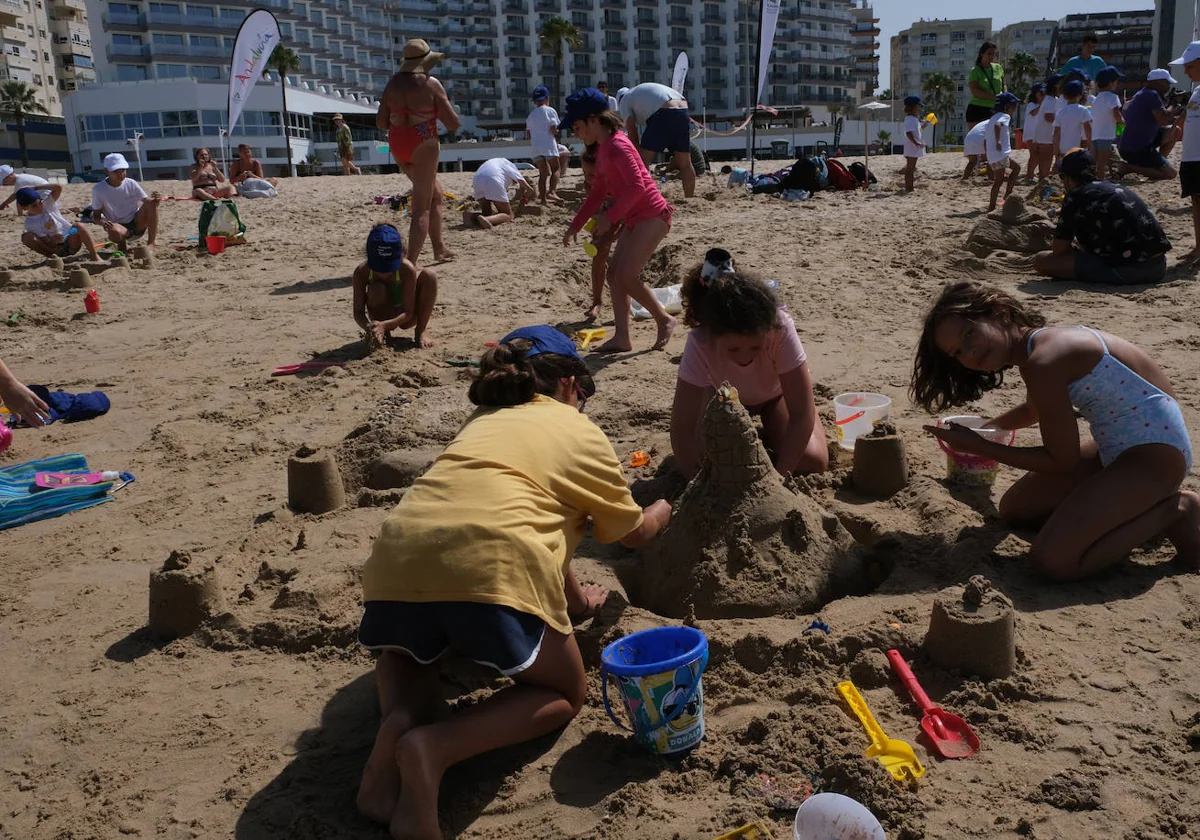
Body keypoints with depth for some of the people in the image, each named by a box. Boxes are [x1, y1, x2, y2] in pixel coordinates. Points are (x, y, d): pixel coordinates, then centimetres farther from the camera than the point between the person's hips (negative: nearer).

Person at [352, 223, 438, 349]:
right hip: (382, 318, 0)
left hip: (405, 319, 0)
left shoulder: (407, 269, -29)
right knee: (377, 289, -34)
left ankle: (421, 331, -11)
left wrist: (385, 325, -43)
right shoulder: (361, 272, -25)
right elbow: (358, 312, -20)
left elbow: (408, 313, -27)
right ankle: (382, 334, -7)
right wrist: (369, 327, -44)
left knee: (430, 275, -24)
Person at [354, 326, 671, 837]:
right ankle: (434, 746, -8)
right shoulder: (580, 432, 21)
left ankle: (398, 719, 2)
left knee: (408, 652, 37)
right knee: (564, 695, 18)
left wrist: (573, 595, 55)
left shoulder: (482, 422, 34)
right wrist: (662, 512, 55)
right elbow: (633, 533, 32)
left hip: (398, 552, 5)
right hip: (492, 565, -5)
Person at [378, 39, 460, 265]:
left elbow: (381, 123, 8)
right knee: (422, 208, -2)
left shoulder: (393, 83, 6)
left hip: (397, 145, 7)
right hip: (423, 145, -7)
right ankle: (411, 263, -8)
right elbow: (453, 124, -10)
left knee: (436, 194, 25)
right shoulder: (431, 84, -11)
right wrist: (444, 108, 10)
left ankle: (439, 247, 33)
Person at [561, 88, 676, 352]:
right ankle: (621, 337, 6)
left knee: (627, 275, -16)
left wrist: (609, 218, -23)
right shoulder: (602, 149, 14)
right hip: (634, 219, 10)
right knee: (614, 274, 5)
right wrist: (576, 224, 17)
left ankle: (664, 319, 2)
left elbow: (637, 185, -26)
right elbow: (598, 191, 20)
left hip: (652, 216, -10)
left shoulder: (617, 145, -17)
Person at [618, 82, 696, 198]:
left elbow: (632, 135, 7)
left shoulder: (624, 101, 18)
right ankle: (690, 198, 19)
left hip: (663, 114, -7)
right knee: (685, 163, 15)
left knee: (642, 161, 0)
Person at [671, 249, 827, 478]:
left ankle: (768, 436, 13)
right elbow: (681, 429, -37)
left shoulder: (781, 328, -41)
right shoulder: (700, 342, -39)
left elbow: (802, 414, -36)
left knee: (812, 462, -20)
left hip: (776, 392, -1)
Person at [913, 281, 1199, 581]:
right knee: (1015, 507, 15)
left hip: (1156, 449, -10)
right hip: (1116, 447, 10)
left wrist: (978, 447, -11)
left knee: (1052, 560, -20)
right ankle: (1138, 506, 14)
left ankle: (1172, 512, -4)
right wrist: (982, 430, 41)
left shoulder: (1042, 362, -25)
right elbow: (1034, 410, 30)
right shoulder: (1036, 344, 6)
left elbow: (1061, 460, -17)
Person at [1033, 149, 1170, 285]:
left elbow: (1059, 248, -3)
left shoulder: (1075, 196, -2)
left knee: (1041, 260, -6)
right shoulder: (1117, 187, 21)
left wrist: (1074, 246, 19)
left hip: (1126, 270, -8)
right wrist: (1081, 245, 39)